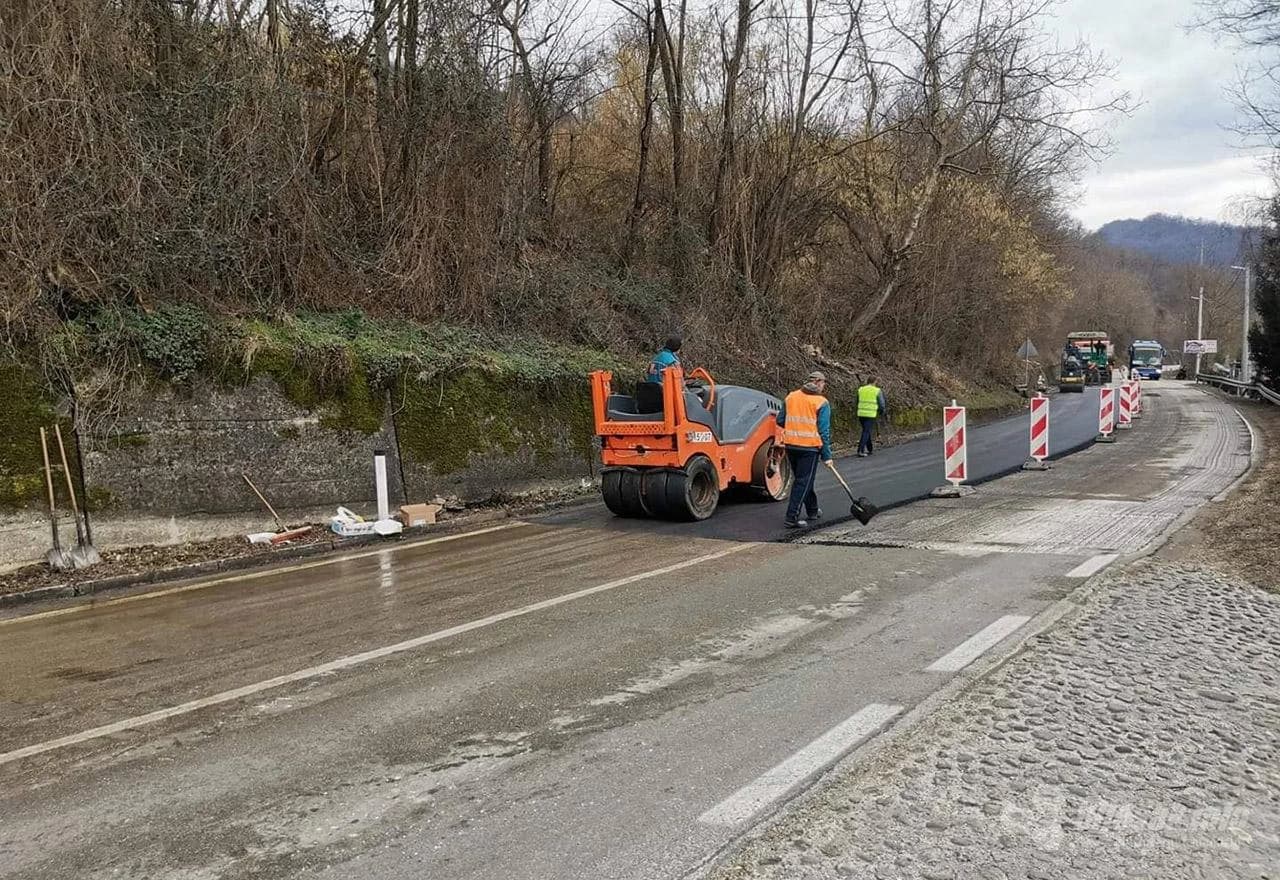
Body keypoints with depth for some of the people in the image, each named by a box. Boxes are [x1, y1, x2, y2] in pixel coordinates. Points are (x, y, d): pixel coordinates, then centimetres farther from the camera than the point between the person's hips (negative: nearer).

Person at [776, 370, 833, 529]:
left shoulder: (791, 397, 7)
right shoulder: (821, 402, -6)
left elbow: (780, 420, 12)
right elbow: (824, 431, -7)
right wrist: (827, 455, -2)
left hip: (790, 445, 6)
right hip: (810, 446, -5)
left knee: (803, 479, 20)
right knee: (803, 481, 0)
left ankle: (812, 510, 35)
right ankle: (792, 518, -5)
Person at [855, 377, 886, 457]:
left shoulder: (860, 390, 7)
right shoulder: (877, 391, -4)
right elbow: (881, 404, -1)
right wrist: (882, 412, 18)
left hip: (861, 413, 4)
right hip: (871, 414, -4)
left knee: (866, 431, 19)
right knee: (866, 433, -4)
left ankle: (869, 449, 26)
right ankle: (861, 451, -12)